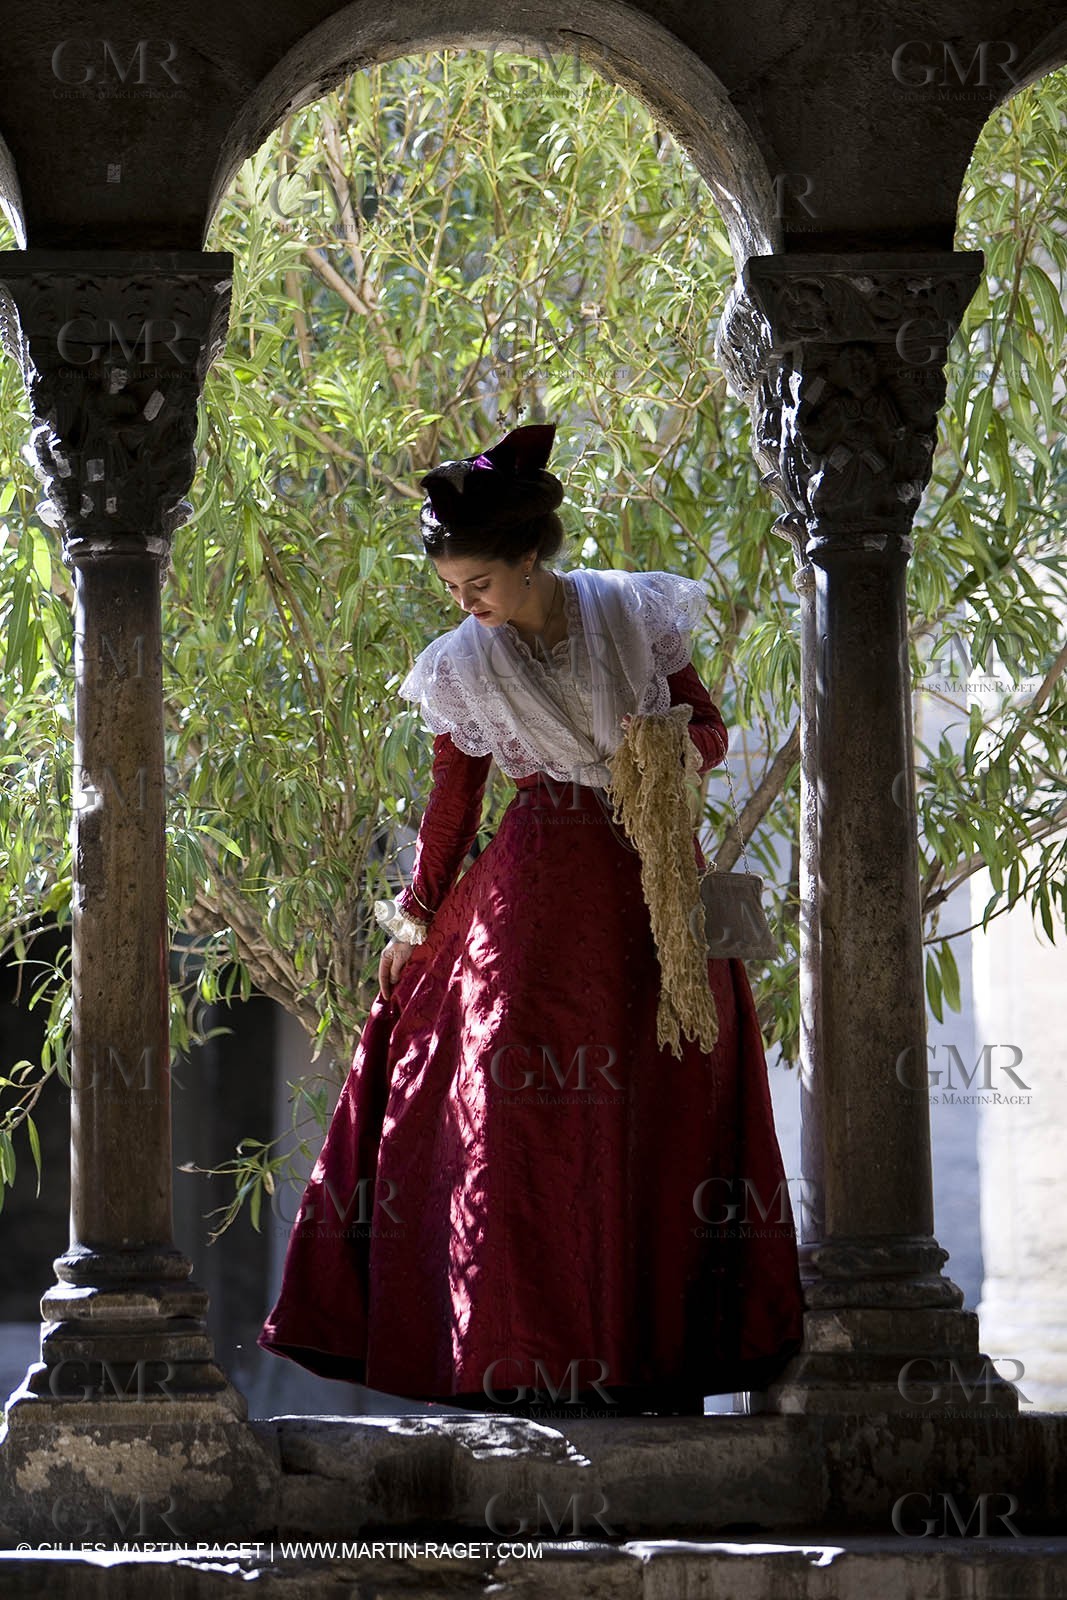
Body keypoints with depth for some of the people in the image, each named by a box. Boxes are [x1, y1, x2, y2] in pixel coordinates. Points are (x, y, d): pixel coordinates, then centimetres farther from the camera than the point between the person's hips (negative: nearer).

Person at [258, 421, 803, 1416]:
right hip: (537, 895, 0)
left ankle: (659, 1339, 6)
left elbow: (708, 726, 8)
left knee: (666, 1112, 0)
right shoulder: (462, 669, 0)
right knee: (515, 1112, -9)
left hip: (657, 887, 1)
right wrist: (412, 920, 11)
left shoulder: (633, 614, -2)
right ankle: (526, 1349, -5)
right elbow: (452, 802, 10)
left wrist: (674, 753, -13)